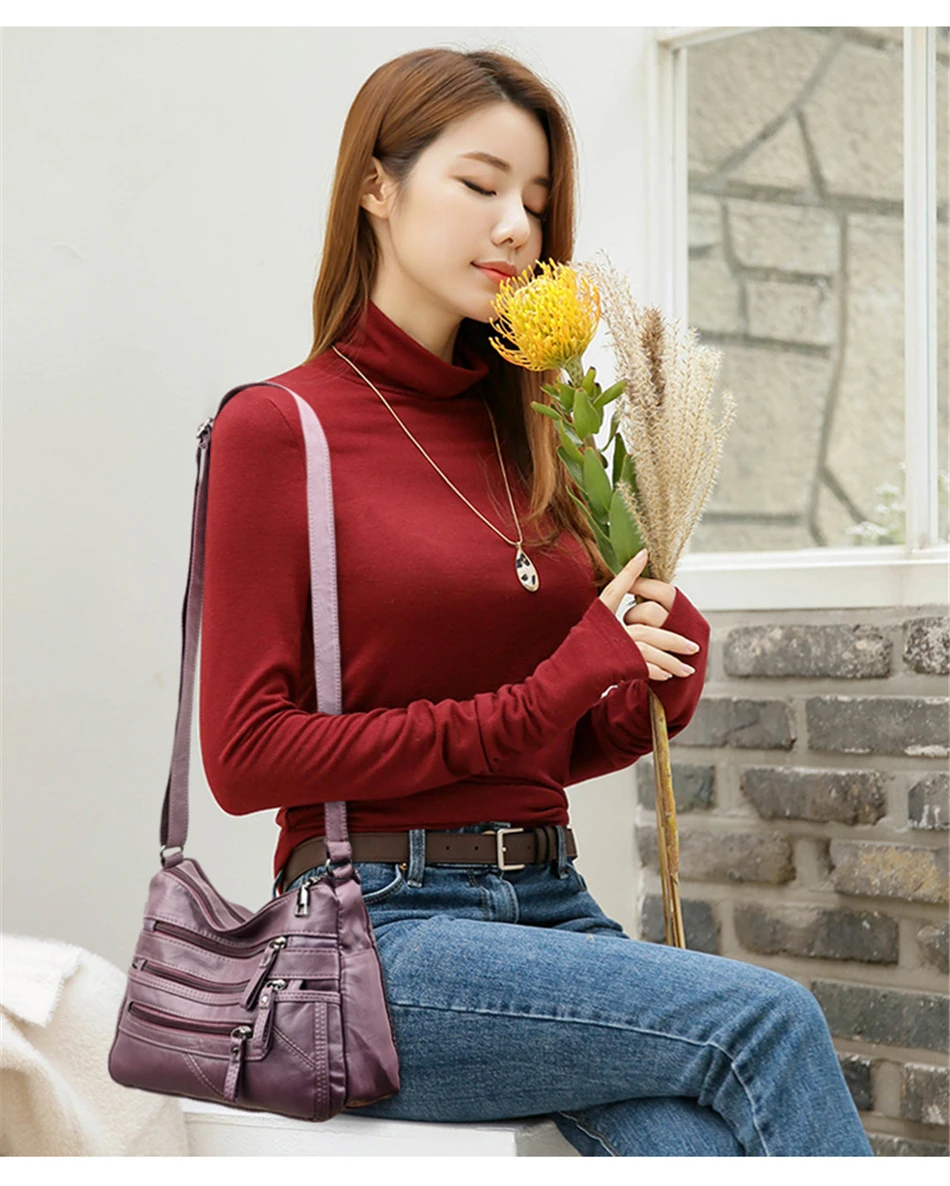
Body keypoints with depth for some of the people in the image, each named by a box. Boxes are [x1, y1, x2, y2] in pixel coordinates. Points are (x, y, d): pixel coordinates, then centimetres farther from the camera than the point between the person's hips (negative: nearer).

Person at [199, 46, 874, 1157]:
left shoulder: (532, 441, 15)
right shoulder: (279, 429, -2)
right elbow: (248, 756, -8)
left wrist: (654, 679, -2)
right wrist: (539, 700, -10)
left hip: (549, 901, 5)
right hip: (381, 931, -5)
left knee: (708, 1146, -25)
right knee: (767, 1017, -24)